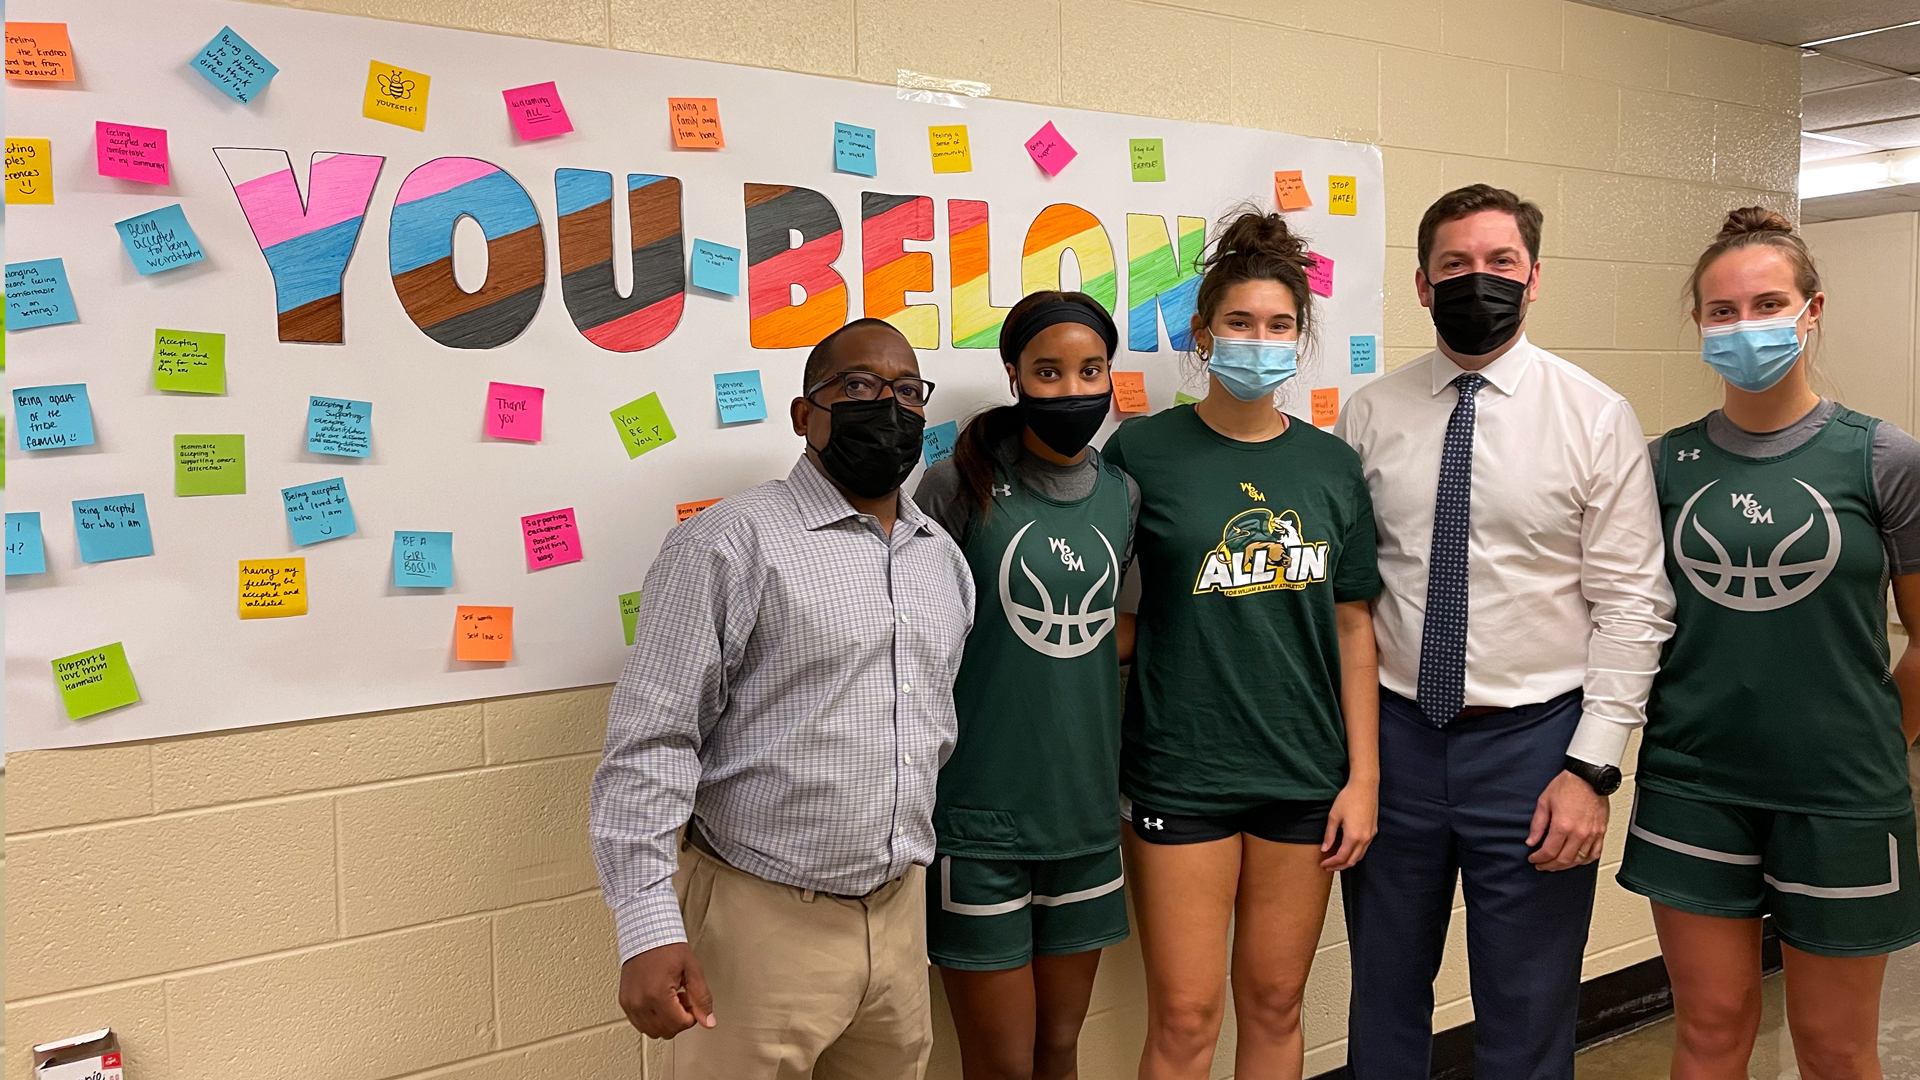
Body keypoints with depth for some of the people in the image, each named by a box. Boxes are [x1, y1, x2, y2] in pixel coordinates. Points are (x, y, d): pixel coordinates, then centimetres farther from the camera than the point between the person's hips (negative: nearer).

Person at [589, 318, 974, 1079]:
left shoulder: (946, 559, 10)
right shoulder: (730, 543, -11)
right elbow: (651, 740, -14)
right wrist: (650, 927, -19)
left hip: (901, 917, 6)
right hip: (764, 919, -6)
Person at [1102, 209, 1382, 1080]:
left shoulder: (1331, 464, 5)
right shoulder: (1143, 451, -6)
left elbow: (1353, 625, 8)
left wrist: (1362, 776, 5)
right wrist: (1108, 773, -6)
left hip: (1304, 775, 4)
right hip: (1181, 772, -3)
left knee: (1275, 1005, 14)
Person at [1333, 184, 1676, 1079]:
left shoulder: (1597, 417, -4)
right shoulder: (1369, 414, 2)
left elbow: (1631, 605, -5)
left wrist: (1592, 768, -11)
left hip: (1532, 741, -2)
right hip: (1392, 737, 2)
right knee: (1383, 1003, 16)